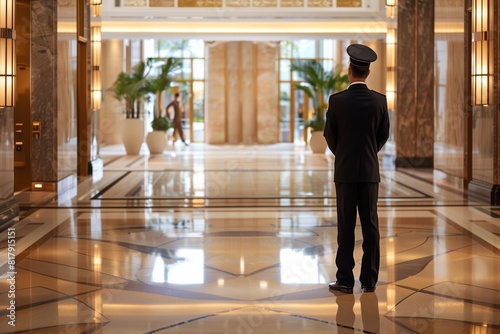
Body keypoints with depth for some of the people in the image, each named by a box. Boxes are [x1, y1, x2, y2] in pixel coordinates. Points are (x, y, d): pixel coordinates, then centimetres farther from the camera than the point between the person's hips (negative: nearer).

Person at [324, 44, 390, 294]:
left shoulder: (337, 100, -8)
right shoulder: (379, 100, -2)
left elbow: (330, 136, 1)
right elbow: (384, 135, 7)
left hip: (345, 171, -2)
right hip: (370, 170, 2)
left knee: (346, 226, 2)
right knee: (370, 225, 5)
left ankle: (345, 280, 3)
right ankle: (369, 280, 8)